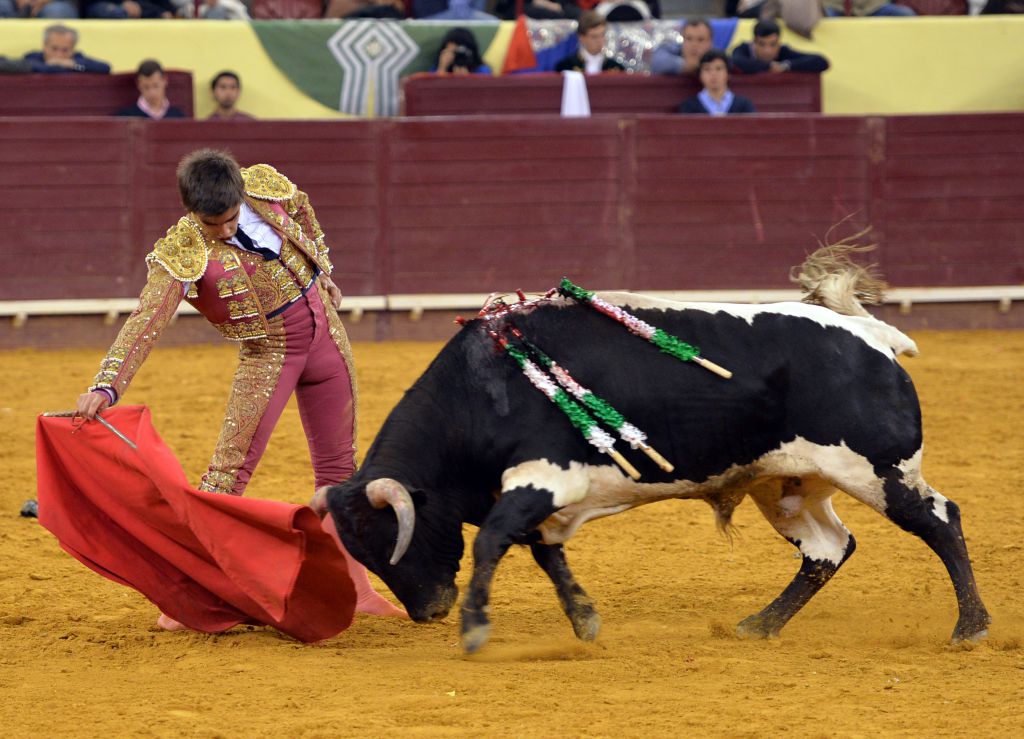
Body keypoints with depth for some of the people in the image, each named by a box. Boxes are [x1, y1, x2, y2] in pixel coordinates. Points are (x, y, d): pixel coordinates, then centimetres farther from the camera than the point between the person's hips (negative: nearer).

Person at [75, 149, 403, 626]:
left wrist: (322, 271, 21)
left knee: (339, 466, 12)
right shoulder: (182, 255, -26)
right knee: (230, 470, -15)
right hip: (267, 354, -5)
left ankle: (354, 587, 23)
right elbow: (146, 321, -35)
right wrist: (105, 387, -47)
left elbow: (302, 212, 11)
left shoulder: (266, 187, -13)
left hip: (325, 332, 5)